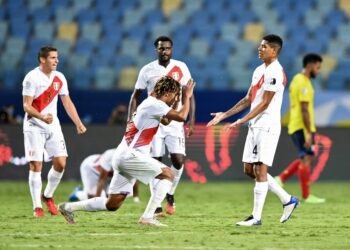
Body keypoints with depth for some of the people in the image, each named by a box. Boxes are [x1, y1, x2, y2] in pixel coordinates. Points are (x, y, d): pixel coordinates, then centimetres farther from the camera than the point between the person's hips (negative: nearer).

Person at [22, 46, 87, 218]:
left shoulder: (59, 78, 6)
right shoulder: (32, 78, -12)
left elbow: (67, 103, 13)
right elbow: (26, 106, -15)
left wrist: (78, 123, 5)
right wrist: (42, 117, -32)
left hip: (53, 126, 5)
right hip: (34, 127, -5)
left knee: (60, 163, -4)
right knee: (36, 165, -8)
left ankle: (48, 196, 18)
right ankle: (37, 206, -2)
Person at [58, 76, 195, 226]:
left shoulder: (150, 104, 19)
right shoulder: (154, 104, -11)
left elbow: (166, 121, 36)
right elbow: (181, 117, -16)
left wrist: (176, 102, 28)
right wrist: (187, 97, -1)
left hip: (123, 156, 10)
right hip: (130, 155, -10)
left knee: (112, 205, 10)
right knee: (167, 174, -10)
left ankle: (68, 207, 13)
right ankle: (147, 217, -16)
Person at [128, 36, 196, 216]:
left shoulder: (181, 68, 1)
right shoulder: (147, 70, 0)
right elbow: (136, 96, 6)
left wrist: (191, 122, -4)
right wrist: (130, 121, -3)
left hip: (175, 121, 0)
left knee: (178, 160, -12)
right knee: (155, 162, -3)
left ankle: (170, 194, 14)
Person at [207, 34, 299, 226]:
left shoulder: (274, 72, -13)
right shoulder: (259, 70, 16)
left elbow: (264, 104, -17)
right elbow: (248, 100, 21)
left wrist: (241, 121, -20)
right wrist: (225, 115, 17)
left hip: (267, 126, -10)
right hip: (254, 126, 10)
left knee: (260, 170, -8)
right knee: (249, 169, 9)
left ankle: (256, 217, -5)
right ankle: (287, 200, 17)